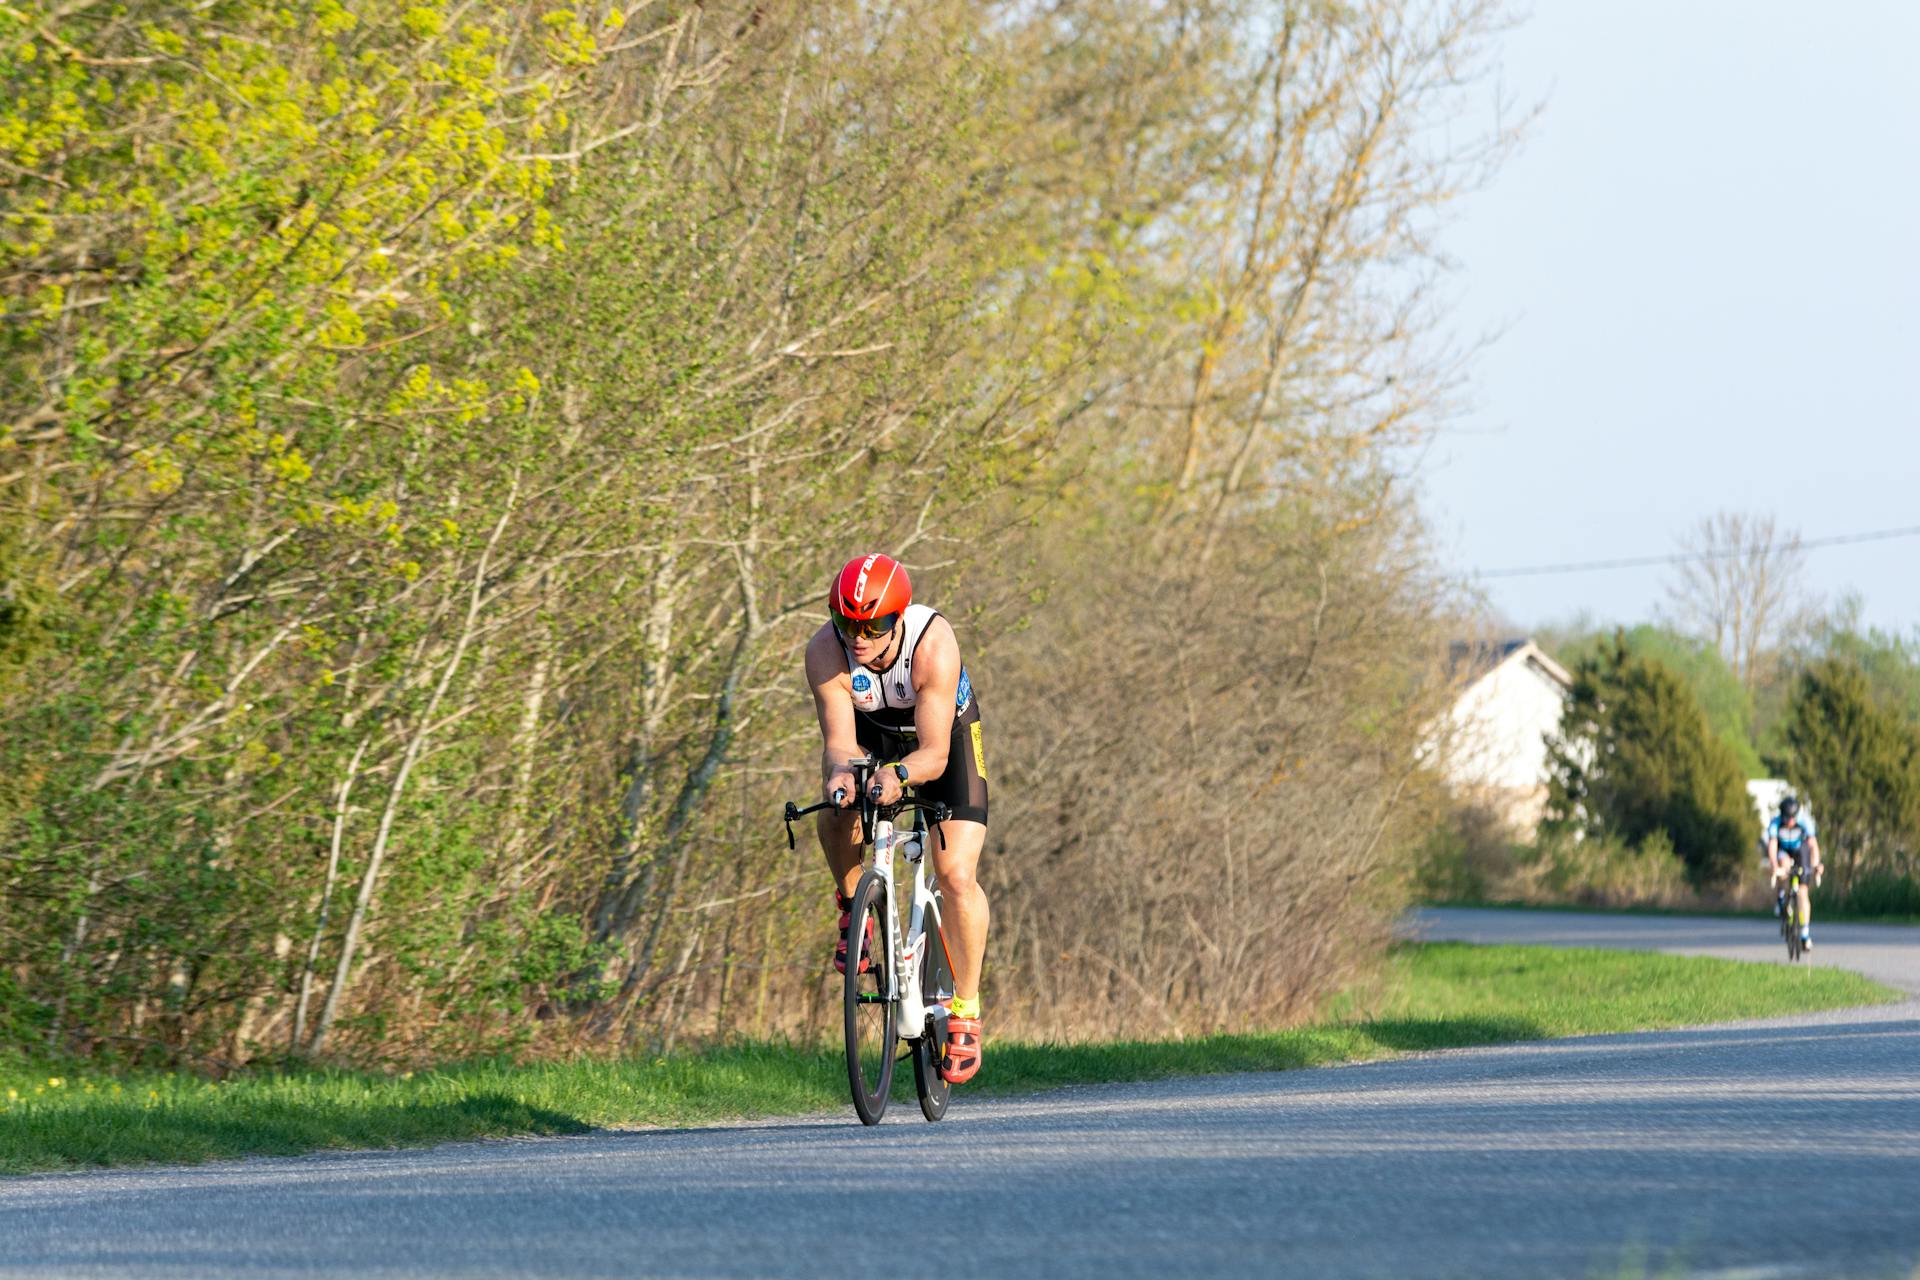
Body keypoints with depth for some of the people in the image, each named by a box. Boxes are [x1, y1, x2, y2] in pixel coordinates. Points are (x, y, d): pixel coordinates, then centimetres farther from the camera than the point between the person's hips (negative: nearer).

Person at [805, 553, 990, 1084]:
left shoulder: (934, 646, -38)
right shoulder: (825, 650, -31)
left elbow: (934, 753, -40)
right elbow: (838, 740, -32)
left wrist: (899, 774, -61)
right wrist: (840, 771, -55)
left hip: (946, 732, -2)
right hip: (872, 733, 3)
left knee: (956, 876, -15)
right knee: (834, 814, -28)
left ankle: (965, 1009, -1)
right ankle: (854, 907, 2)